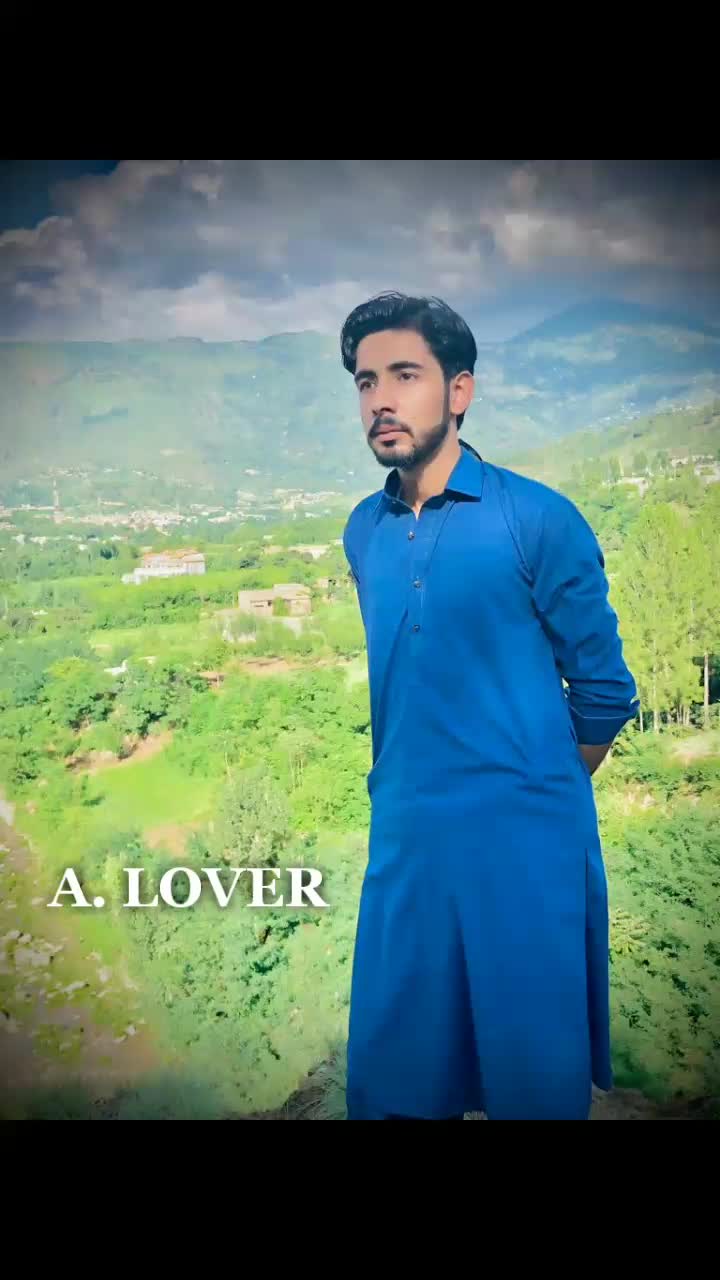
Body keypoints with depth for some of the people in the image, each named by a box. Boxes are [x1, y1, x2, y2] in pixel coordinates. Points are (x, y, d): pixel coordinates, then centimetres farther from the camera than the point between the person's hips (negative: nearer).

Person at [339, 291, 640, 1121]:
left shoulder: (539, 520, -10)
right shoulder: (363, 532, 7)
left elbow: (603, 691, -2)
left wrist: (532, 797, 8)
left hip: (524, 843, -4)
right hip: (403, 840, 5)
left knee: (537, 1077, 11)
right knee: (392, 1074, 15)